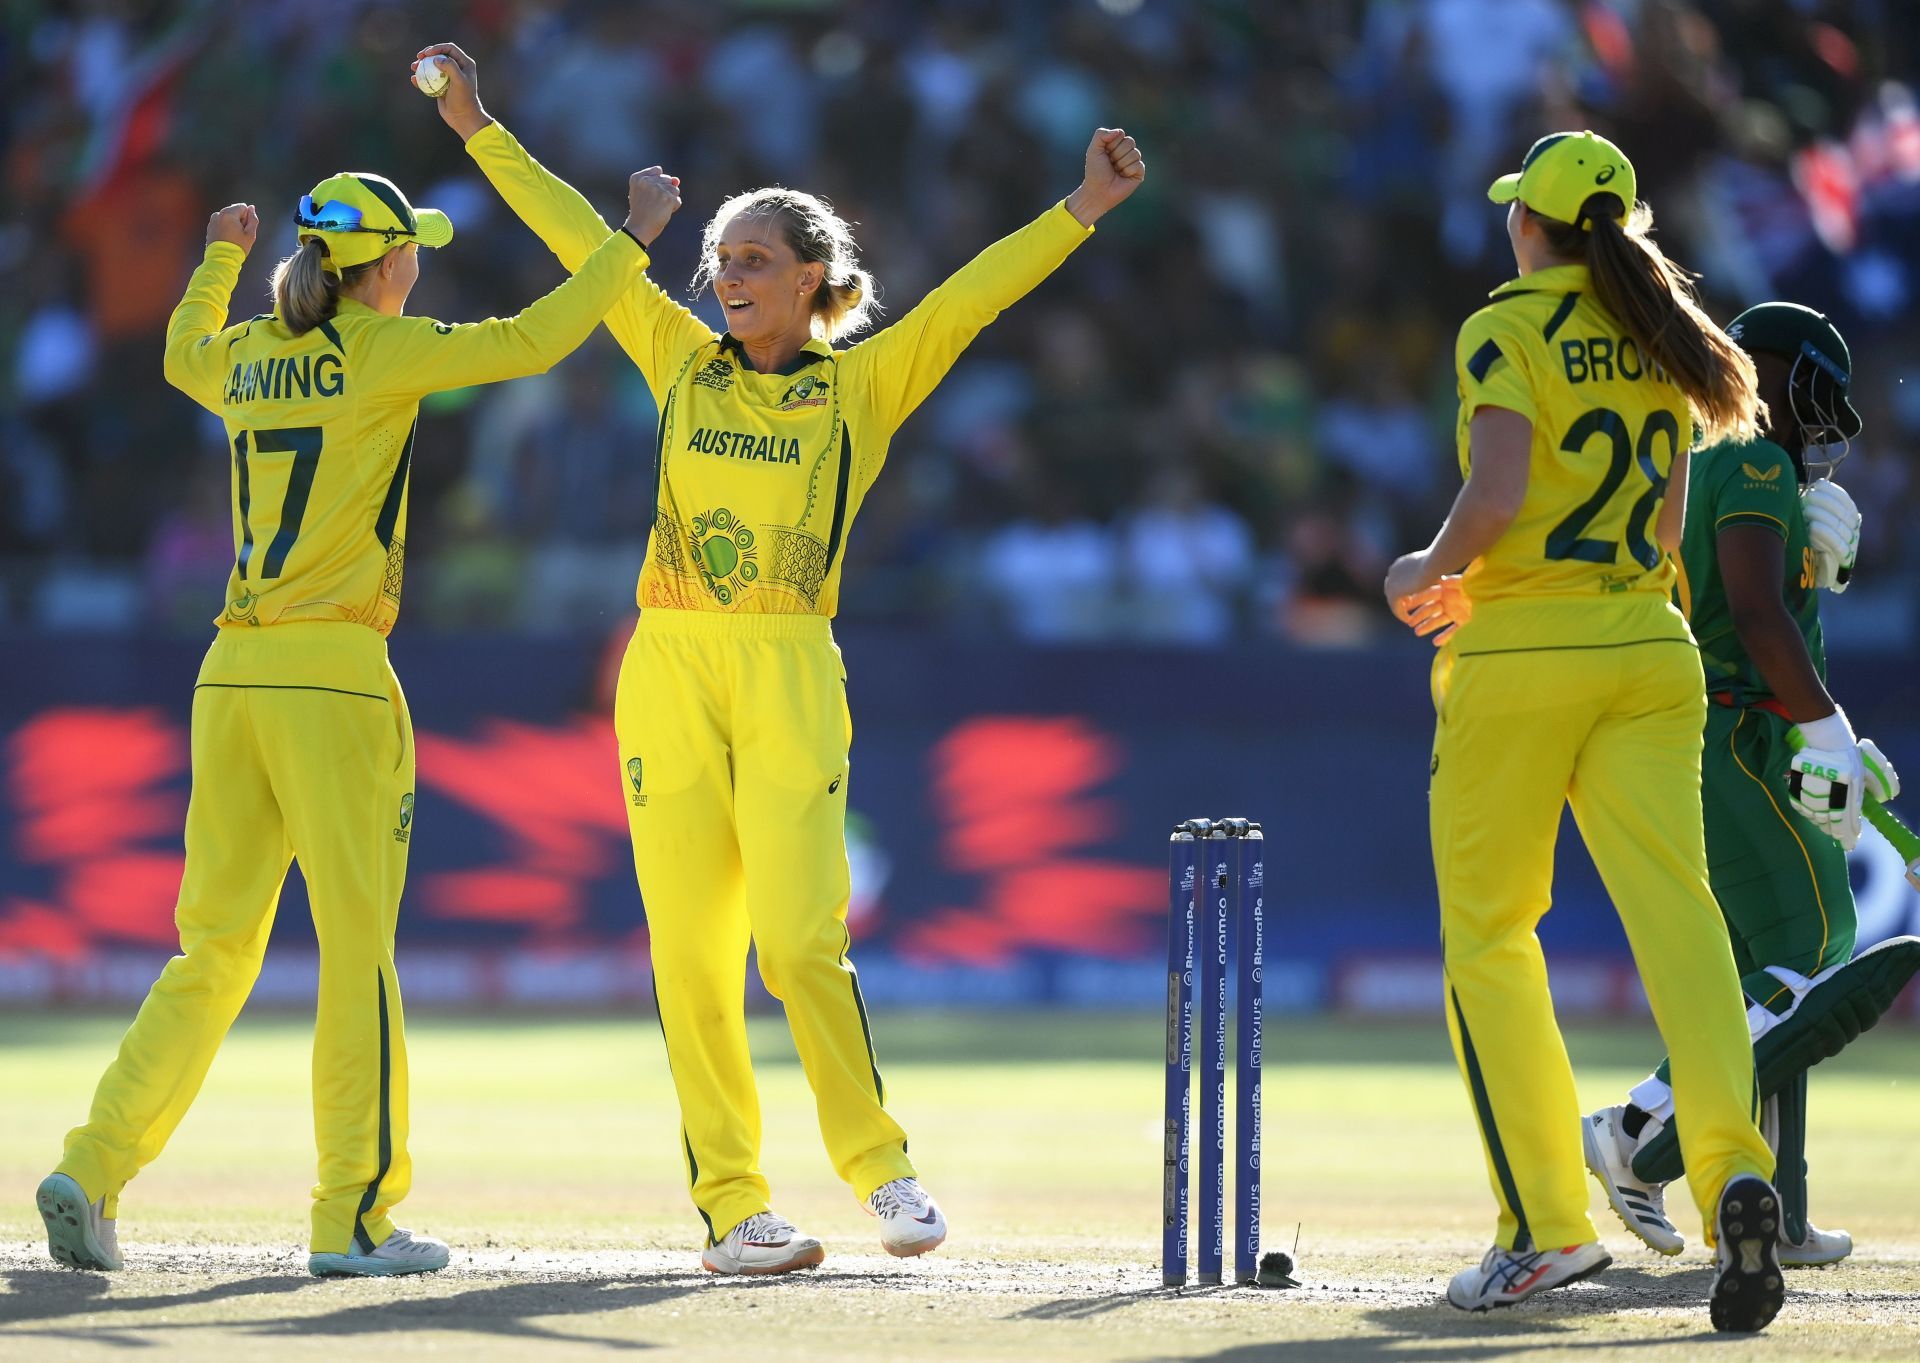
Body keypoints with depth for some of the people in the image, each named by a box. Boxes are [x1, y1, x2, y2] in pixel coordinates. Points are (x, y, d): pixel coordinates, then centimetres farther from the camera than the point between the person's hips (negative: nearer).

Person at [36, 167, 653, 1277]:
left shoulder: (243, 355, 13)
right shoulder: (380, 351, -6)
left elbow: (182, 356, 36)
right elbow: (532, 342, -9)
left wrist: (221, 259, 53)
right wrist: (631, 240, 2)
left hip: (231, 678, 7)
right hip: (332, 675, -7)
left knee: (215, 948, 9)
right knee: (356, 944, -2)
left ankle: (96, 1168, -3)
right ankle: (354, 1217, -2)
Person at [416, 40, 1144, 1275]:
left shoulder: (863, 385, 5)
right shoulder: (686, 363, 12)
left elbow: (971, 295, -4)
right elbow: (580, 241, 15)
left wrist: (1082, 209, -13)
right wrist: (480, 131, 17)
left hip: (790, 680, -3)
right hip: (669, 671, 3)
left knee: (800, 939, -12)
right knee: (690, 951, -1)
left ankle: (881, 1166, 4)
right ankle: (730, 1205, 4)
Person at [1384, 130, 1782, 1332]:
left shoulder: (1506, 332, -7)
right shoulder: (1656, 340, 13)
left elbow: (1497, 497, -21)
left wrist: (1433, 571, 0)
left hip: (1519, 660, -5)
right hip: (1646, 649, 5)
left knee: (1488, 931, 9)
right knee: (1676, 908, -7)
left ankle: (1547, 1227, 4)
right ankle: (1733, 1165, -31)